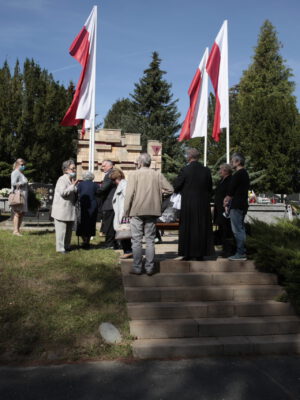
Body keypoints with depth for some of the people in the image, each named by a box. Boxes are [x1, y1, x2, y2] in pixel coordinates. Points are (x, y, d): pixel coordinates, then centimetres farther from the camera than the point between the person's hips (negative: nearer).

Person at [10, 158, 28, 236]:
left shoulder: (21, 173, 21)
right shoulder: (15, 173, -9)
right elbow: (13, 183, -20)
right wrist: (23, 182, -15)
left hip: (23, 196, 9)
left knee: (22, 213, 7)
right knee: (17, 213, -10)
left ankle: (18, 230, 9)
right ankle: (15, 230, -9)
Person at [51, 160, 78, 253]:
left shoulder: (72, 179, 16)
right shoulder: (62, 179, -12)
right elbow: (63, 192, -23)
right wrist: (73, 186, -22)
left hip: (70, 209, 9)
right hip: (61, 209, -9)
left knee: (69, 229, 13)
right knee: (61, 229, -4)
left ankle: (67, 246, 23)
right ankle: (60, 248, 2)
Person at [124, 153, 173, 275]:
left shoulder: (134, 174, -5)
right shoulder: (157, 175, 3)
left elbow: (129, 194, -10)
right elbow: (170, 189, 1)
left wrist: (126, 211, -4)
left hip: (137, 211, -3)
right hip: (152, 211, 3)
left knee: (136, 240, 4)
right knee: (150, 240, 9)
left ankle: (137, 268, 5)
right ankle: (150, 268, 10)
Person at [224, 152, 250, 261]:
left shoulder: (238, 174, -15)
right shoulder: (245, 173, 17)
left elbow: (230, 191, -12)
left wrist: (226, 199, 5)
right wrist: (229, 199, 17)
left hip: (237, 206, -10)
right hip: (242, 205, 10)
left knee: (237, 230, -6)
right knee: (241, 229, 14)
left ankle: (240, 254, -4)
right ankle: (242, 252, 19)